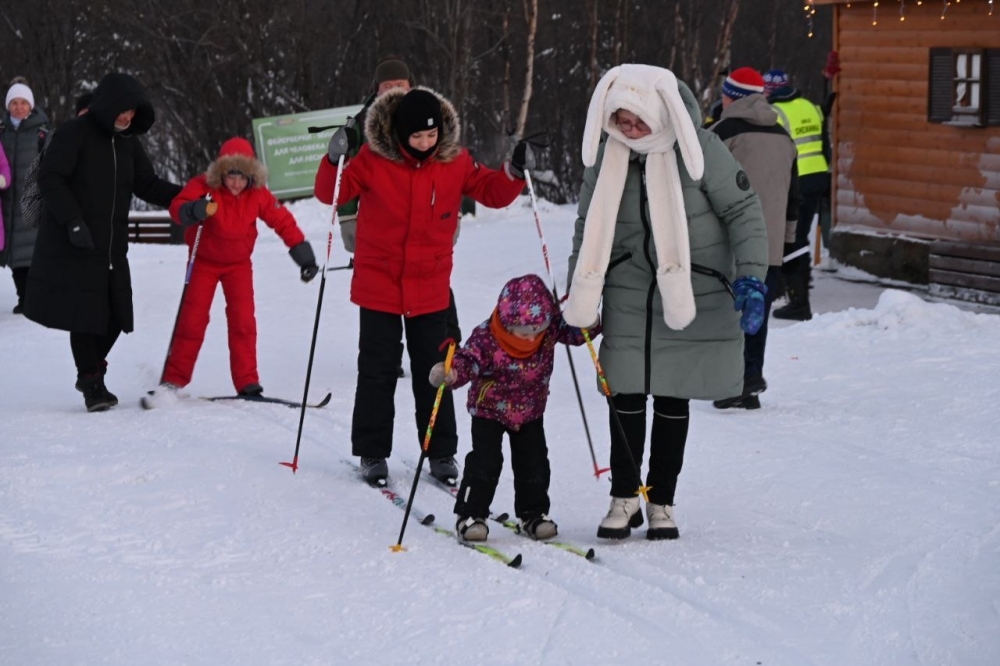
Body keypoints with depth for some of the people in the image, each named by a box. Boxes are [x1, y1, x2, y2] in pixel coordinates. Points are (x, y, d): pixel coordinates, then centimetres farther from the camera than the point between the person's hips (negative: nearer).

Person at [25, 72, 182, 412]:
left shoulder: (128, 142, 12)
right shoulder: (74, 133, -9)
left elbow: (148, 186, 15)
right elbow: (50, 179, -15)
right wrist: (73, 221, -23)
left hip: (112, 248, 7)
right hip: (72, 247, -6)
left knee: (115, 315, 6)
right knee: (85, 314, -6)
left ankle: (92, 371, 29)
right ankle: (92, 383, 9)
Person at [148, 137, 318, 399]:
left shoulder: (258, 194, -14)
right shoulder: (204, 186, -23)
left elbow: (283, 221, -7)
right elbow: (178, 207, -37)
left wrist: (303, 254, -11)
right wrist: (194, 210, -60)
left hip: (238, 263, 2)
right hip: (204, 261, -2)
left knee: (243, 320, -7)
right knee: (193, 318, -3)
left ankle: (247, 382, -2)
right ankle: (174, 379, 7)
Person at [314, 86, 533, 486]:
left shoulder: (454, 161, -4)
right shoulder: (373, 159, -11)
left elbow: (492, 193, 6)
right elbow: (330, 194, -7)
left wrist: (514, 173, -13)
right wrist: (335, 160, -26)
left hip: (430, 289, 2)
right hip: (378, 285, -2)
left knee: (433, 372, 8)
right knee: (377, 372, 5)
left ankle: (441, 453, 18)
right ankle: (372, 453, 16)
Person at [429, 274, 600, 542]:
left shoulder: (550, 326, -16)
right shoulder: (486, 337, -29)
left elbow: (573, 331, -4)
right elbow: (467, 361, -29)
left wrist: (589, 323, -26)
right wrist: (449, 374, -50)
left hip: (530, 413, 4)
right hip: (490, 411, -4)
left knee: (534, 463, 7)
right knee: (485, 462, -11)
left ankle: (533, 514, 22)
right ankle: (470, 515, -1)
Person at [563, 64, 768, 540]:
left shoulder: (698, 149, -12)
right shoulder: (606, 155, -1)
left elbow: (743, 212, -6)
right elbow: (589, 230, 9)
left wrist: (750, 278, -15)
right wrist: (578, 301, 7)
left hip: (691, 299, -2)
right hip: (627, 299, 3)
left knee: (673, 400, 5)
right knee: (625, 397, 2)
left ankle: (662, 501, 19)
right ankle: (625, 497, 18)